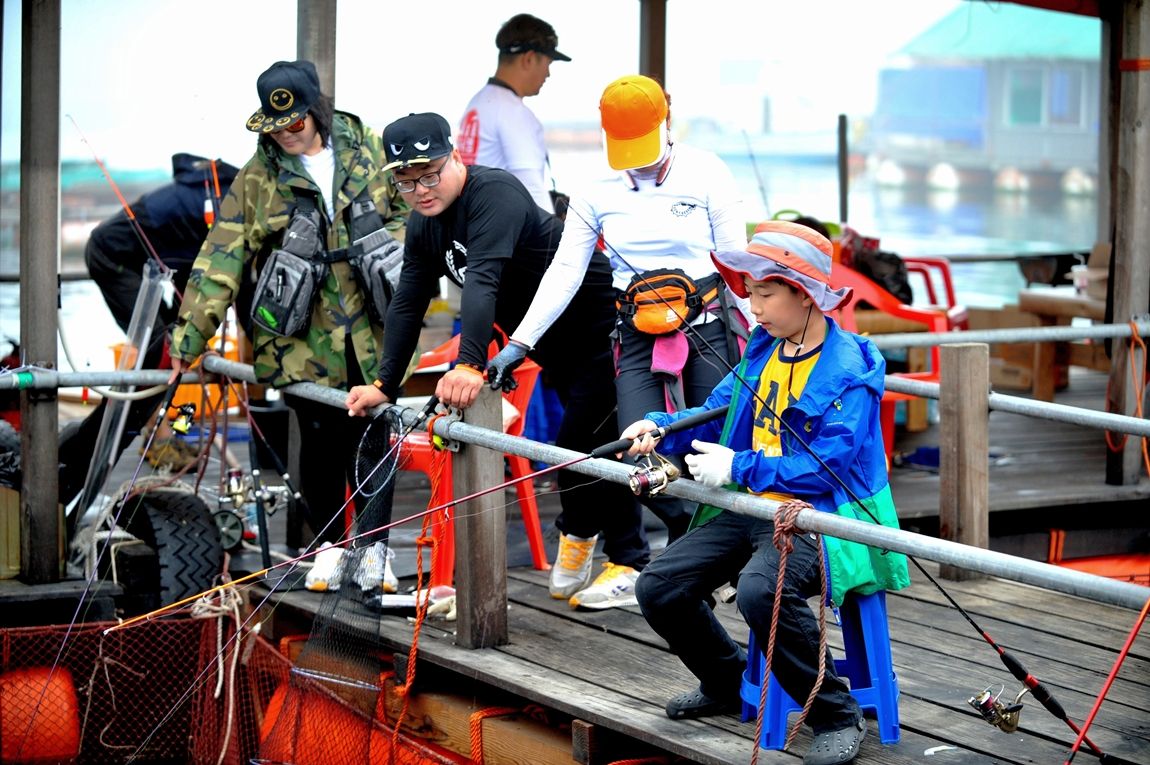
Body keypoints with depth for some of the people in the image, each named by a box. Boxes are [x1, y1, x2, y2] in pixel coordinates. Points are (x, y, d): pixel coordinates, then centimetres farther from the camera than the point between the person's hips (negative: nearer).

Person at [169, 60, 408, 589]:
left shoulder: (366, 149, 4)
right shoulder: (257, 179, -1)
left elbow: (405, 206, 16)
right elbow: (221, 258, -4)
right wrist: (190, 334, -9)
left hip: (369, 329, 1)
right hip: (303, 335, -1)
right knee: (322, 437, 5)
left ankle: (374, 548, 13)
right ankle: (327, 545, 22)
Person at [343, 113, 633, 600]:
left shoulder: (495, 194, -26)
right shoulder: (424, 225, 3)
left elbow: (483, 281, -40)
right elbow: (407, 305, 5)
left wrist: (470, 364, -51)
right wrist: (384, 384, -2)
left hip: (599, 321, -9)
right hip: (554, 343, 9)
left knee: (584, 446, -14)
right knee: (573, 448, 14)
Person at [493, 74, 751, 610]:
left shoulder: (706, 174, 0)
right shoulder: (596, 195, 5)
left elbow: (735, 260, 2)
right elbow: (564, 272, 1)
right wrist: (520, 340, -7)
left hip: (709, 328, -1)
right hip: (638, 338, 1)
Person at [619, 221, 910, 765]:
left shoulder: (848, 371, -15)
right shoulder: (764, 349, 10)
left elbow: (825, 468, -21)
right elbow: (717, 413, 18)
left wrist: (738, 468, -19)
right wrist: (661, 427, -1)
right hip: (753, 510, 8)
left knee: (760, 590, -37)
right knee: (658, 588, -1)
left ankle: (838, 716, -19)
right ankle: (728, 683, 26)